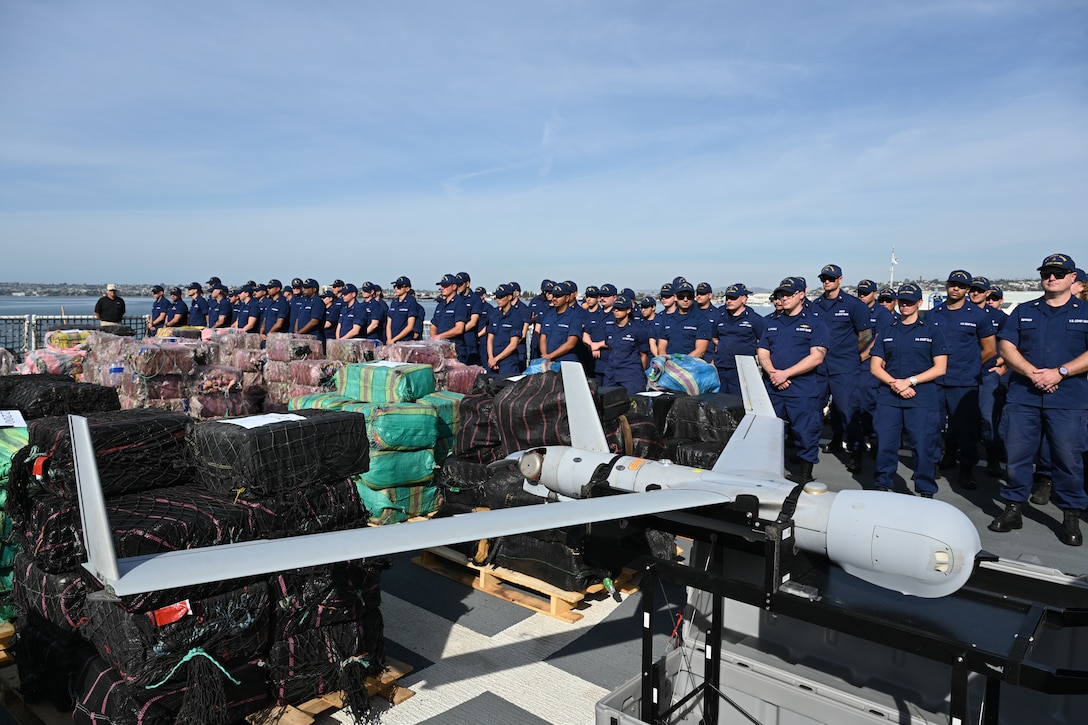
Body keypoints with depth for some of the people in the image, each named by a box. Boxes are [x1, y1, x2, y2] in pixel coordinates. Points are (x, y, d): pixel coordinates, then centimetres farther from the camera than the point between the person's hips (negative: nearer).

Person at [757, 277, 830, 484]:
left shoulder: (815, 323, 1)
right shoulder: (772, 323, 17)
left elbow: (817, 357, -10)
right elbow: (762, 352, 11)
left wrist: (785, 373, -15)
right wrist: (772, 373, -9)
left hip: (805, 390, -5)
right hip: (774, 388, 5)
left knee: (806, 431, -1)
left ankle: (805, 473, 11)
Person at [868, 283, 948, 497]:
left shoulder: (932, 331, 8)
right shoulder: (885, 331, 16)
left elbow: (940, 368, 1)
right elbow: (875, 367, 10)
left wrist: (909, 381, -11)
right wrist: (894, 383, -8)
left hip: (922, 399, -2)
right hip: (888, 398, 2)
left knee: (923, 447, -4)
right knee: (885, 445, 1)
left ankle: (926, 493, 9)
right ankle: (883, 488, 15)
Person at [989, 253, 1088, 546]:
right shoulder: (1024, 311, 13)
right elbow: (1007, 347, 4)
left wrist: (1059, 373, -15)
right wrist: (1033, 373, -11)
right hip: (1023, 396, 2)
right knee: (1016, 454, 4)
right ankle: (1013, 509, 15)